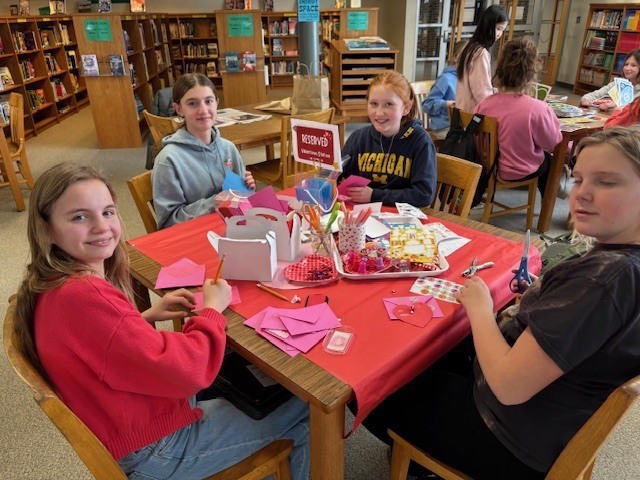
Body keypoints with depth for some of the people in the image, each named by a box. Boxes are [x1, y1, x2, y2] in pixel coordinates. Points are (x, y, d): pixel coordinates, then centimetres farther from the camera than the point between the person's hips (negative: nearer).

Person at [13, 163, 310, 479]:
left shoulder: (51, 286, -3)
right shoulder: (84, 296, -34)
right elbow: (187, 371, -33)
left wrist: (145, 317, 0)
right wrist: (212, 310, -16)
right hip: (151, 450, -9)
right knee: (305, 409, 4)